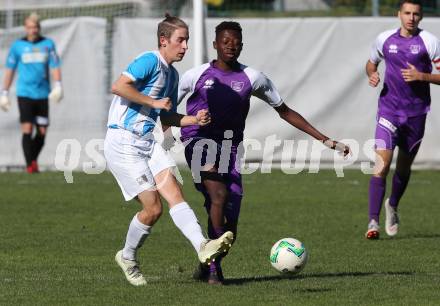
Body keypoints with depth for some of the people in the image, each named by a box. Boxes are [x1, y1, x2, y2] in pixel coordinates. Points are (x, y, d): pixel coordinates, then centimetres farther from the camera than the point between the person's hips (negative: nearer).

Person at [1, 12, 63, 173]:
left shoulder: (48, 44, 6)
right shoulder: (17, 46, 4)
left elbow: (55, 67, 1)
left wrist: (57, 86, -15)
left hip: (42, 94, 2)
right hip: (24, 93, -2)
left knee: (42, 132, 2)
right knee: (27, 129, -11)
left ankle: (33, 160, 21)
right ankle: (30, 165, -9)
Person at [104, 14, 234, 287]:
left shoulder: (172, 74, 17)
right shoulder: (149, 61, -11)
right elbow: (118, 87, -25)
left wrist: (195, 120, 7)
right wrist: (154, 102, -18)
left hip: (148, 142, 8)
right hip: (123, 144, -8)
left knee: (174, 193, -12)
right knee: (153, 208, -9)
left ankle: (203, 247, -25)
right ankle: (128, 257, 10)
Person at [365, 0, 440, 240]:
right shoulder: (384, 39, 3)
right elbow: (371, 63, 20)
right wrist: (372, 75, -1)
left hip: (416, 112, 0)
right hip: (389, 109, 0)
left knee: (404, 167, 14)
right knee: (382, 164, -15)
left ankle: (393, 207, 42)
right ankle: (373, 222, -15)